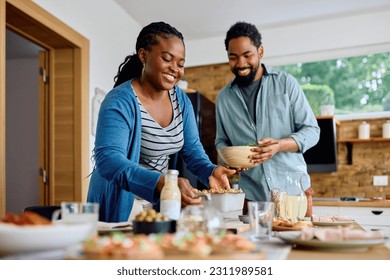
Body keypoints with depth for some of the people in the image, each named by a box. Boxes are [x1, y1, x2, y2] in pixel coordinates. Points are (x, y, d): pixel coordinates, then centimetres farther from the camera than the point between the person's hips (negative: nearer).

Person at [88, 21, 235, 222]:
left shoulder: (181, 100, 2)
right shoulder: (119, 102, -21)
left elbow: (192, 150, 5)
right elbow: (108, 160, -33)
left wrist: (210, 171, -17)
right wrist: (162, 183, -46)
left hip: (163, 205, 6)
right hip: (122, 209, -6)